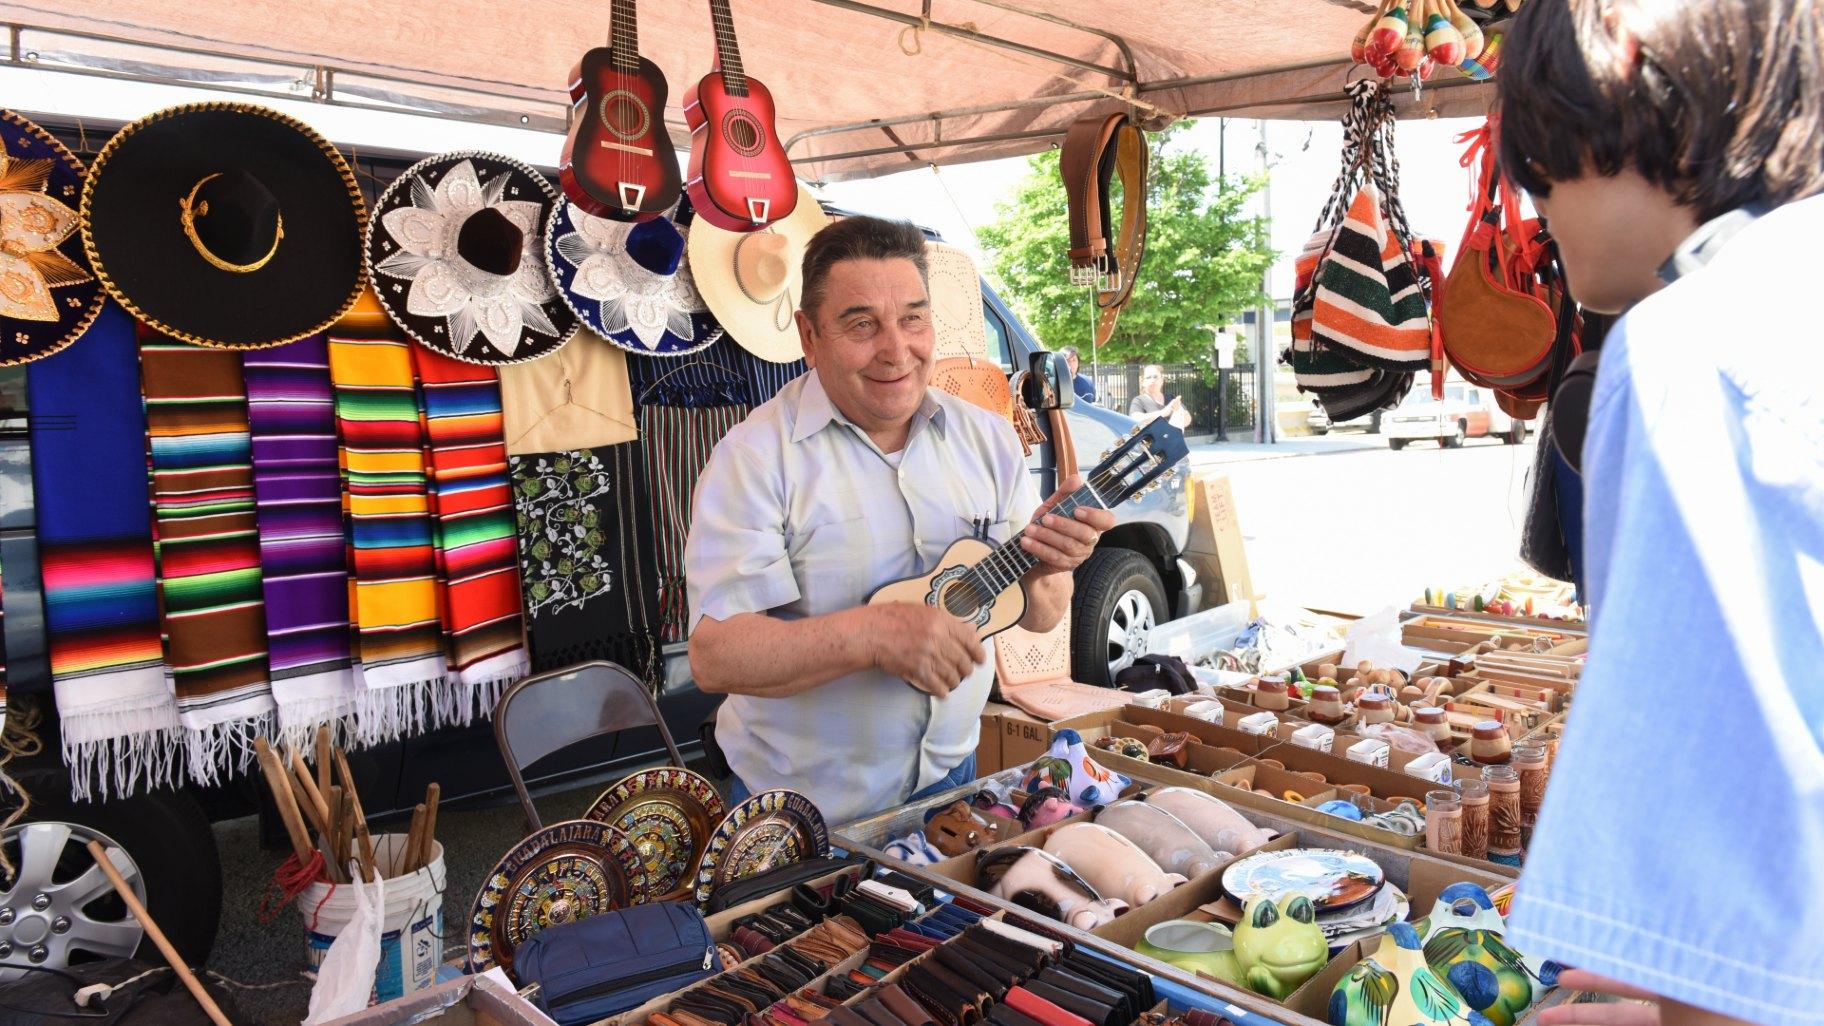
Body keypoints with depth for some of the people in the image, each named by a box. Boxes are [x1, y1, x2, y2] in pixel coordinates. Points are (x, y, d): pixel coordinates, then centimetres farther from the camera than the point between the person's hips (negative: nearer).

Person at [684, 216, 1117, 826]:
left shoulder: (988, 439, -2)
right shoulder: (756, 457, -17)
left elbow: (1040, 618, 3)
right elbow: (714, 657, -23)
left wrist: (1042, 569, -20)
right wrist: (871, 633, -35)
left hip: (949, 777, 5)